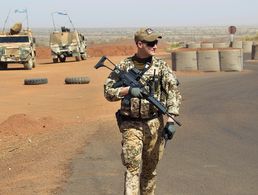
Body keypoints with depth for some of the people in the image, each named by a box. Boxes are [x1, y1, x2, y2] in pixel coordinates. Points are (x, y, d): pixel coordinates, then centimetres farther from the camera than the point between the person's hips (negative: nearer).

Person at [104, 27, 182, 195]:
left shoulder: (161, 66, 2)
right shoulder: (124, 66, 1)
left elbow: (173, 92, -3)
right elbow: (108, 92, 2)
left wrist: (170, 120, -13)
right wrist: (128, 90, -16)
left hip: (155, 124, 1)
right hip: (131, 125, -1)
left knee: (150, 169, 11)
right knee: (133, 167, -8)